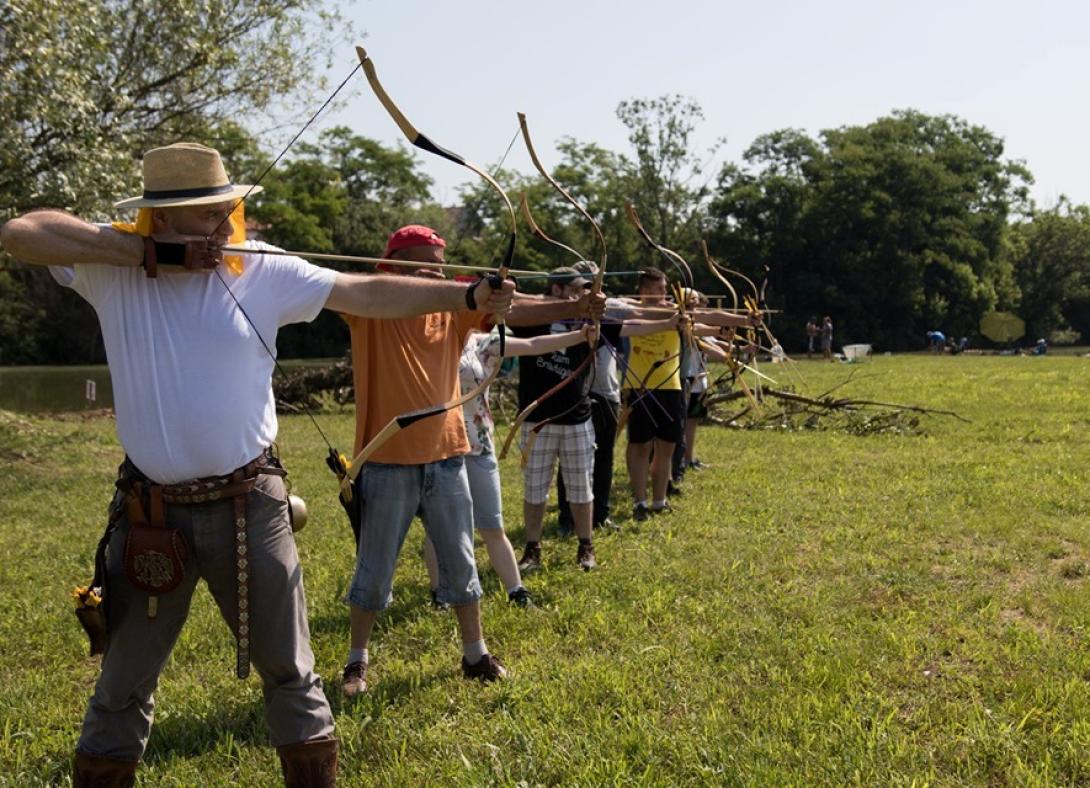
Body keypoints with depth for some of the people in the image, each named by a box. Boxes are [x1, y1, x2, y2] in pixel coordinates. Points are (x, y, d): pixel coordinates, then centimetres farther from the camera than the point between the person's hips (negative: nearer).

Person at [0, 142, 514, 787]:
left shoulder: (261, 272, -3)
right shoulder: (112, 268, -3)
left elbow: (370, 294, -7)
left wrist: (467, 296, -17)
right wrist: (148, 252, -19)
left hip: (250, 508, 0)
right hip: (150, 513, 0)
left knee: (290, 673, 11)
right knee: (124, 687, 14)